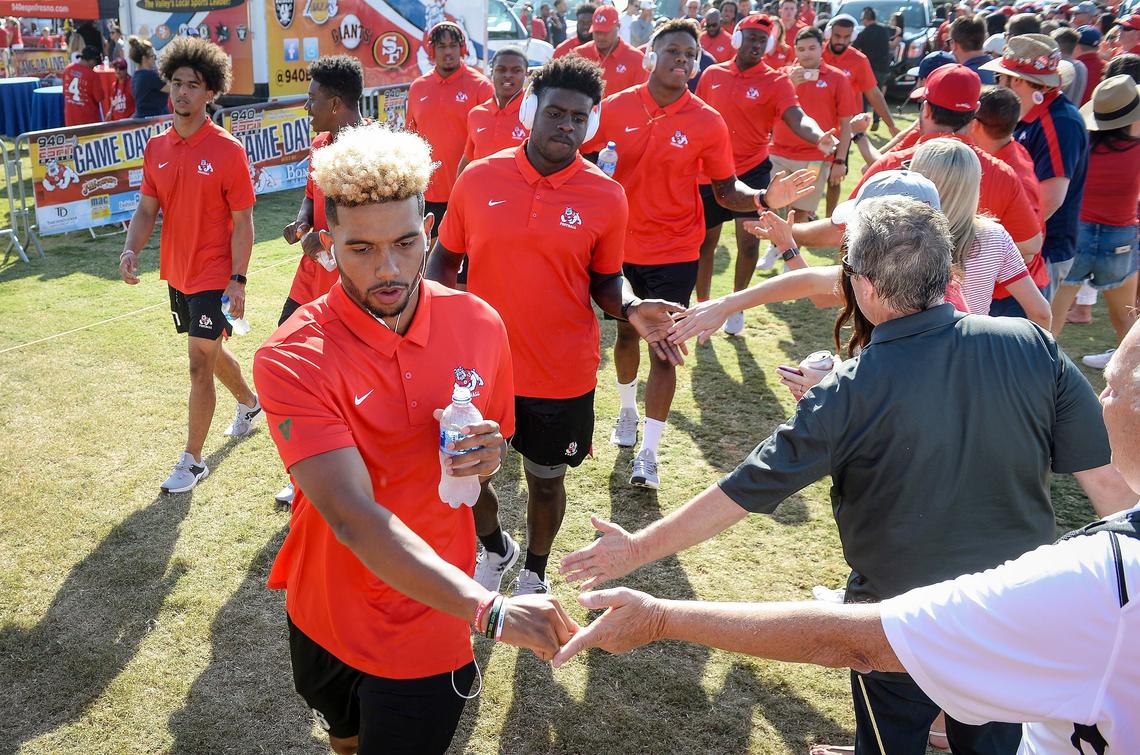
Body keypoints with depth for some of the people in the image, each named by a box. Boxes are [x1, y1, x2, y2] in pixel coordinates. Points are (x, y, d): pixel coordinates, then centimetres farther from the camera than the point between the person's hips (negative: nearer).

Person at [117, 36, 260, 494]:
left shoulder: (228, 150, -13)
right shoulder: (156, 148, 3)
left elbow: (243, 220, -12)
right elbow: (147, 208, 6)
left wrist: (237, 281, -16)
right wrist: (131, 250, -13)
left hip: (215, 276, -6)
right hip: (177, 274, 7)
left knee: (200, 365, -5)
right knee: (209, 352, 23)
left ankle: (192, 462, 8)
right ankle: (250, 403, 50)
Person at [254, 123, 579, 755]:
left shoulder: (480, 325, -11)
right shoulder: (291, 360, -23)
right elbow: (353, 516, -33)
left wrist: (487, 458, -18)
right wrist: (489, 610, -43)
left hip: (431, 626, 1)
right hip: (327, 618, 0)